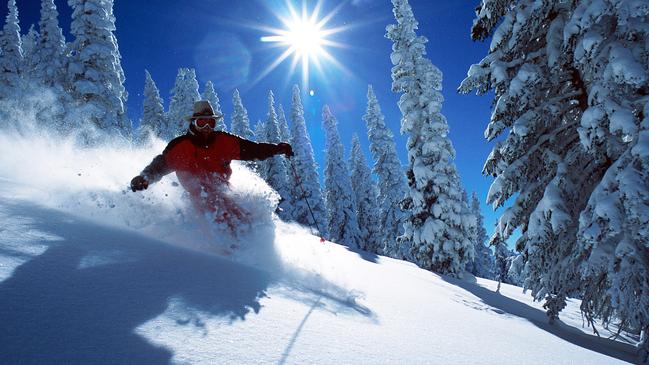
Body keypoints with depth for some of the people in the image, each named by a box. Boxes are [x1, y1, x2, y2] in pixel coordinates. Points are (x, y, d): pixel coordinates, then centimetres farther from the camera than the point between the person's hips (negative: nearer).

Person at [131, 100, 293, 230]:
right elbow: (161, 164, 0)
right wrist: (143, 178, -19)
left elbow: (253, 149, 0)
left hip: (223, 194, 3)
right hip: (200, 198, -3)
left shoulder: (224, 141, 3)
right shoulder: (180, 146, -1)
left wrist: (277, 148, -10)